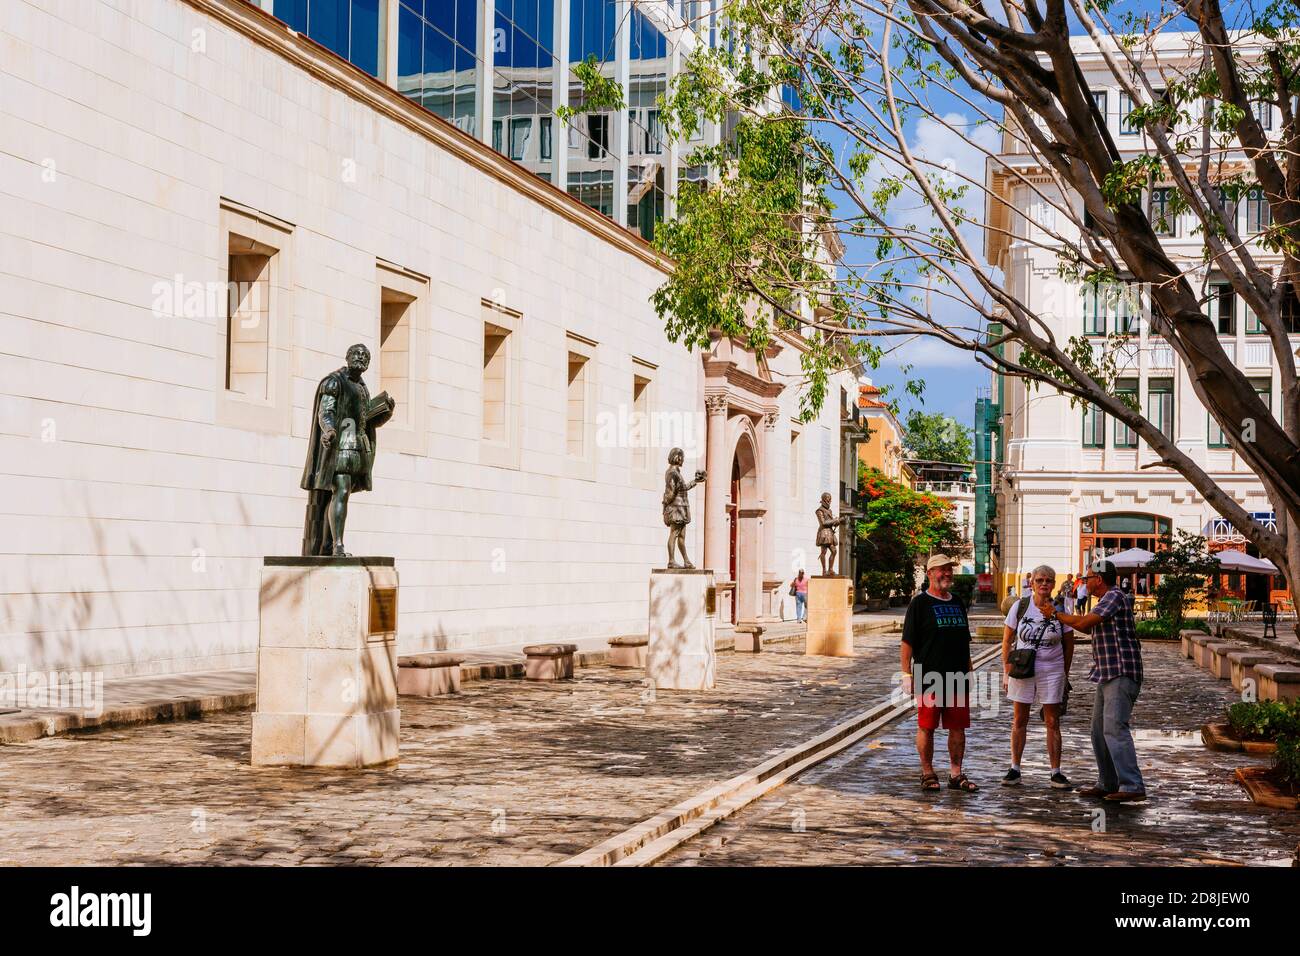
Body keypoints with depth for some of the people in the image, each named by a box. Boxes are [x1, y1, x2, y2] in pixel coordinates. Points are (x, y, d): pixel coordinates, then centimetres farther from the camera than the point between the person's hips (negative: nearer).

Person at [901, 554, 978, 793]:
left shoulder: (957, 603, 17)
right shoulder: (920, 603, -2)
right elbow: (907, 642, -5)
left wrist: (969, 671, 19)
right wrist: (907, 674, -11)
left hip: (958, 679, 5)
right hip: (929, 679, -5)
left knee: (958, 728, 6)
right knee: (927, 727, 0)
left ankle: (956, 774, 13)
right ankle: (928, 774, 10)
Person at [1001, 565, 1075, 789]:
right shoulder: (1020, 606, -2)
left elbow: (1069, 644, 8)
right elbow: (1007, 641, 4)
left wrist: (1064, 674, 7)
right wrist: (1006, 672, 0)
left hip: (1052, 671, 0)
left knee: (1053, 722, 3)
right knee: (1019, 721, 6)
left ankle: (1056, 772, 10)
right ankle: (1015, 770, 14)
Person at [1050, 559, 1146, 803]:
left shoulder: (1114, 597, -11)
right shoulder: (1106, 600, 20)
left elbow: (1083, 622, -17)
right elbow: (1090, 629, 29)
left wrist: (1056, 614, -3)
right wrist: (1058, 614, 28)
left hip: (1122, 675, -11)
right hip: (1108, 676, 11)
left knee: (1115, 729, -17)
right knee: (1099, 730, 12)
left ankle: (1133, 786, -19)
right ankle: (1108, 784, 18)